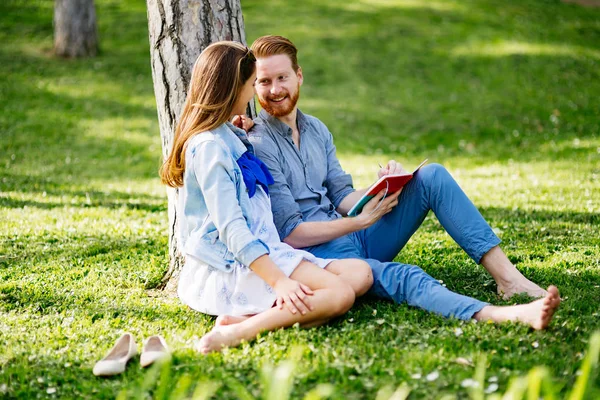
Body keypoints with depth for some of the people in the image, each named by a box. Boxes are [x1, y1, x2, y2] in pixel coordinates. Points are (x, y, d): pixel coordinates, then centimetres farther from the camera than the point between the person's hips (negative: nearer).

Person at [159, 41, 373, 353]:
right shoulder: (209, 146, -14)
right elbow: (230, 227, -21)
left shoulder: (231, 137, 18)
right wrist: (279, 281, -28)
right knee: (339, 294, -25)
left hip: (259, 254, 10)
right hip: (232, 267, -10)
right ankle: (238, 331, -29)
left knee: (360, 273, -5)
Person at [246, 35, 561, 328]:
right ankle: (508, 316, -57)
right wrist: (362, 220, -17)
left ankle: (507, 276, -17)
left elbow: (343, 198, 11)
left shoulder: (316, 129, 14)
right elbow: (290, 234, -16)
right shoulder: (257, 145, -11)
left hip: (354, 238, 8)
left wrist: (382, 191, -9)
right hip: (316, 253, -8)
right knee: (402, 277, -35)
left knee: (432, 177, -7)